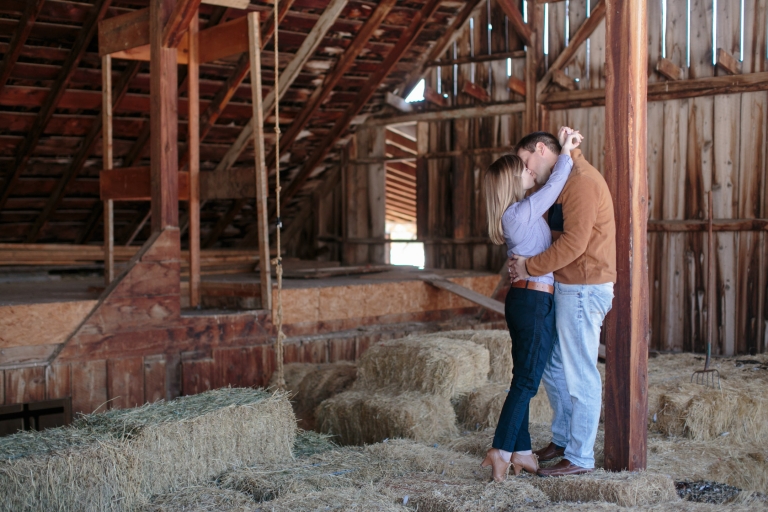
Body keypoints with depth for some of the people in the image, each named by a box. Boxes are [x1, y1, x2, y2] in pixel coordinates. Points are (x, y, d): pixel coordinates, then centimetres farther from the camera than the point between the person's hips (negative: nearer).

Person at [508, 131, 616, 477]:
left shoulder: (581, 181, -16)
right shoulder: (564, 182, 17)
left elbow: (574, 243, -24)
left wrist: (530, 267, -15)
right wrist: (525, 263, 1)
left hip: (583, 289, -11)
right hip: (568, 288, 11)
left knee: (579, 376, -3)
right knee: (553, 366, 18)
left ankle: (580, 458, 6)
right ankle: (563, 439, 32)